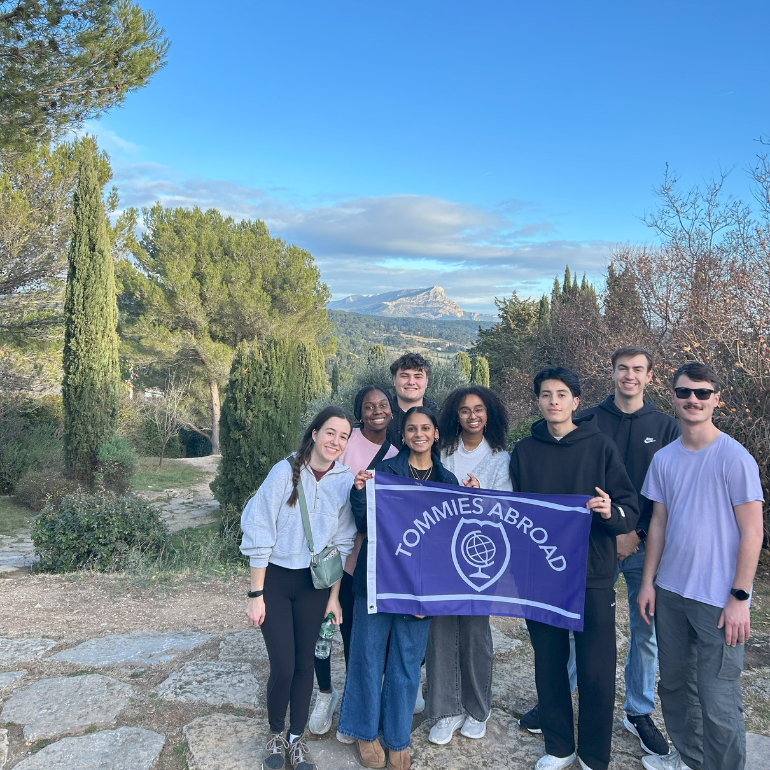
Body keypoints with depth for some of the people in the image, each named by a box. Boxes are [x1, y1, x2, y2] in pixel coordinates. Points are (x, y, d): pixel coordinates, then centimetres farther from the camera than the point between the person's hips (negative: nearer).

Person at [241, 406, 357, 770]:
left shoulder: (345, 482, -4)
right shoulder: (285, 472, -15)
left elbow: (341, 544, 4)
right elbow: (259, 534, -12)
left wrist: (334, 595, 4)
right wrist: (256, 594, -11)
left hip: (314, 582, 3)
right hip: (275, 579, -3)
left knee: (305, 663, 9)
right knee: (283, 666, -3)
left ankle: (297, 737, 30)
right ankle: (276, 734, 25)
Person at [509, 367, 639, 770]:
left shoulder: (601, 446, -2)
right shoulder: (523, 451, 5)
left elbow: (630, 512, -4)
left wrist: (610, 511, -24)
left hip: (593, 576, -2)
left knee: (596, 672, 5)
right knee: (549, 665, 12)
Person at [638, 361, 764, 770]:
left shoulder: (735, 458, -11)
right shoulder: (664, 458, 4)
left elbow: (752, 532, -10)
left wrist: (740, 597, -12)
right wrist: (647, 582, 8)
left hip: (719, 599, -5)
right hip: (670, 592, 6)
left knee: (717, 698, -1)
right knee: (675, 683, 19)